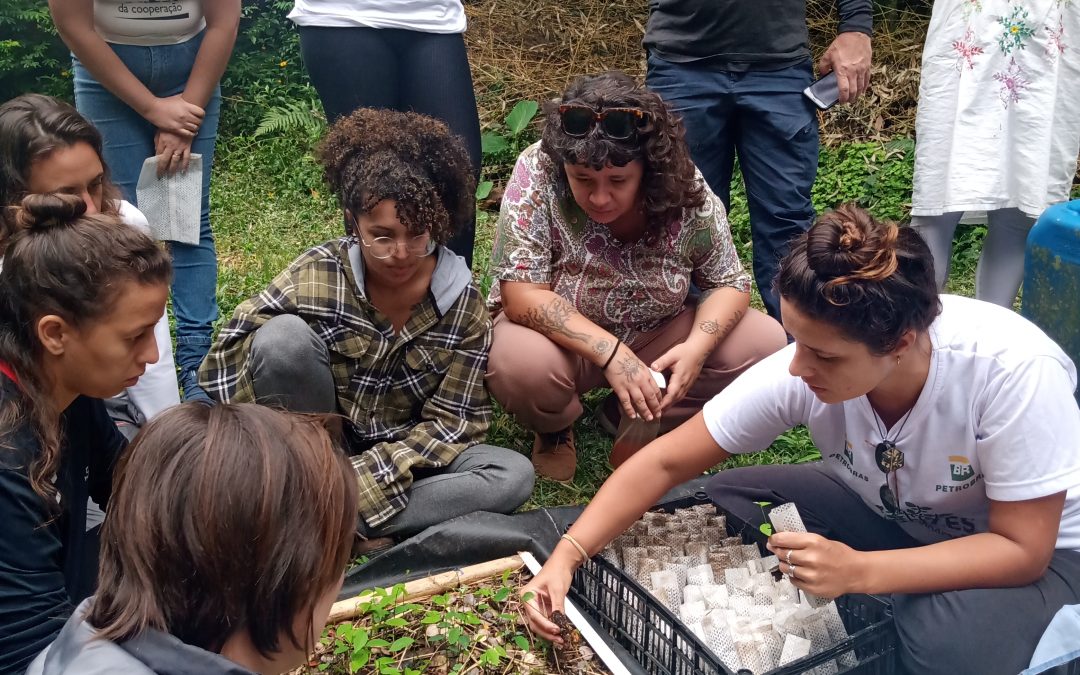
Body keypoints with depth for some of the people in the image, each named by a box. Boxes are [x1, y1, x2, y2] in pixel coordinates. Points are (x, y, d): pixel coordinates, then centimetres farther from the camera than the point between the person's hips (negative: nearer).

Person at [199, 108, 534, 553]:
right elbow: (225, 361, -14)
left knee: (513, 476, -25)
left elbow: (451, 422, -10)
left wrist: (365, 480, -22)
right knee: (283, 336, -27)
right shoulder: (318, 274, -14)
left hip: (402, 459, 2)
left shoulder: (464, 306, -10)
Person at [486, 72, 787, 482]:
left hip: (656, 334, 3)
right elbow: (521, 294, -29)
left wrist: (696, 347, -29)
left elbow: (728, 282, -8)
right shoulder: (537, 174, -26)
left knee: (765, 342, -15)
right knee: (521, 364, -36)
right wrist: (610, 353, -38)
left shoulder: (684, 188, -19)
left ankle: (632, 418, 4)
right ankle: (554, 429, 2)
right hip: (561, 339, -3)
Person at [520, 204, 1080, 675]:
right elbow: (665, 463, -18)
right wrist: (566, 557, -28)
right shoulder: (801, 371, -25)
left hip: (1034, 544, -4)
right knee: (721, 504, -13)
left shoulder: (1013, 369, -35)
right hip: (889, 516, 4)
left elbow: (1021, 549, -28)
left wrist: (859, 572, -39)